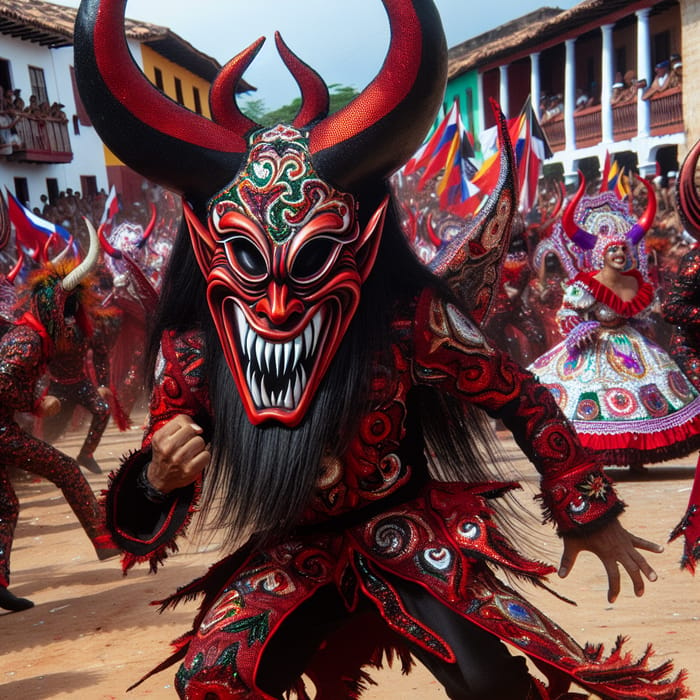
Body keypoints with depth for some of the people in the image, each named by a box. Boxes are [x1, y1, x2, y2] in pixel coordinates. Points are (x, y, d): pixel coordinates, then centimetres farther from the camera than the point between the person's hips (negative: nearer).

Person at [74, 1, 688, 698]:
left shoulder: (409, 320, -24)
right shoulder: (193, 351, -16)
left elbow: (524, 401, -8)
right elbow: (147, 502, -5)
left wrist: (589, 512, 1)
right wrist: (158, 480, -30)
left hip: (411, 537, -2)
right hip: (292, 555, 2)